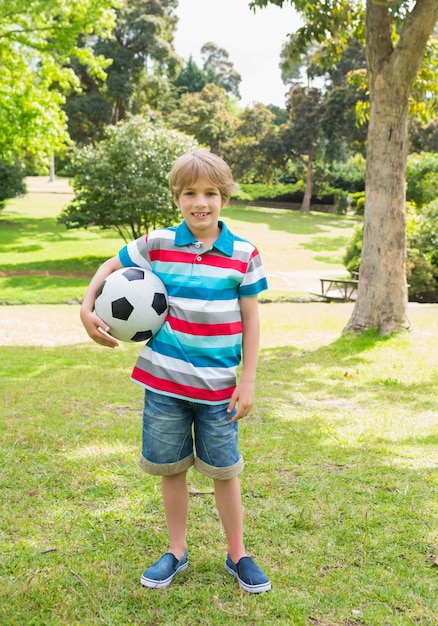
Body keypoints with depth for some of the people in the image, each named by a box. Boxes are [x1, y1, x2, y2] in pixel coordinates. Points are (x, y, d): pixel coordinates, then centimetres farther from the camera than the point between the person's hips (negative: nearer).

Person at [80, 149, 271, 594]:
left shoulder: (243, 254, -7)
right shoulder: (156, 244, -5)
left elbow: (250, 321, -2)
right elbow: (110, 268, 11)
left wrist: (247, 382, -5)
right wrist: (87, 310, -4)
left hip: (218, 386, -1)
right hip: (164, 382, 1)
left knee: (224, 471, 10)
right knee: (170, 468, 13)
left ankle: (237, 555, 29)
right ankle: (177, 552, 32)